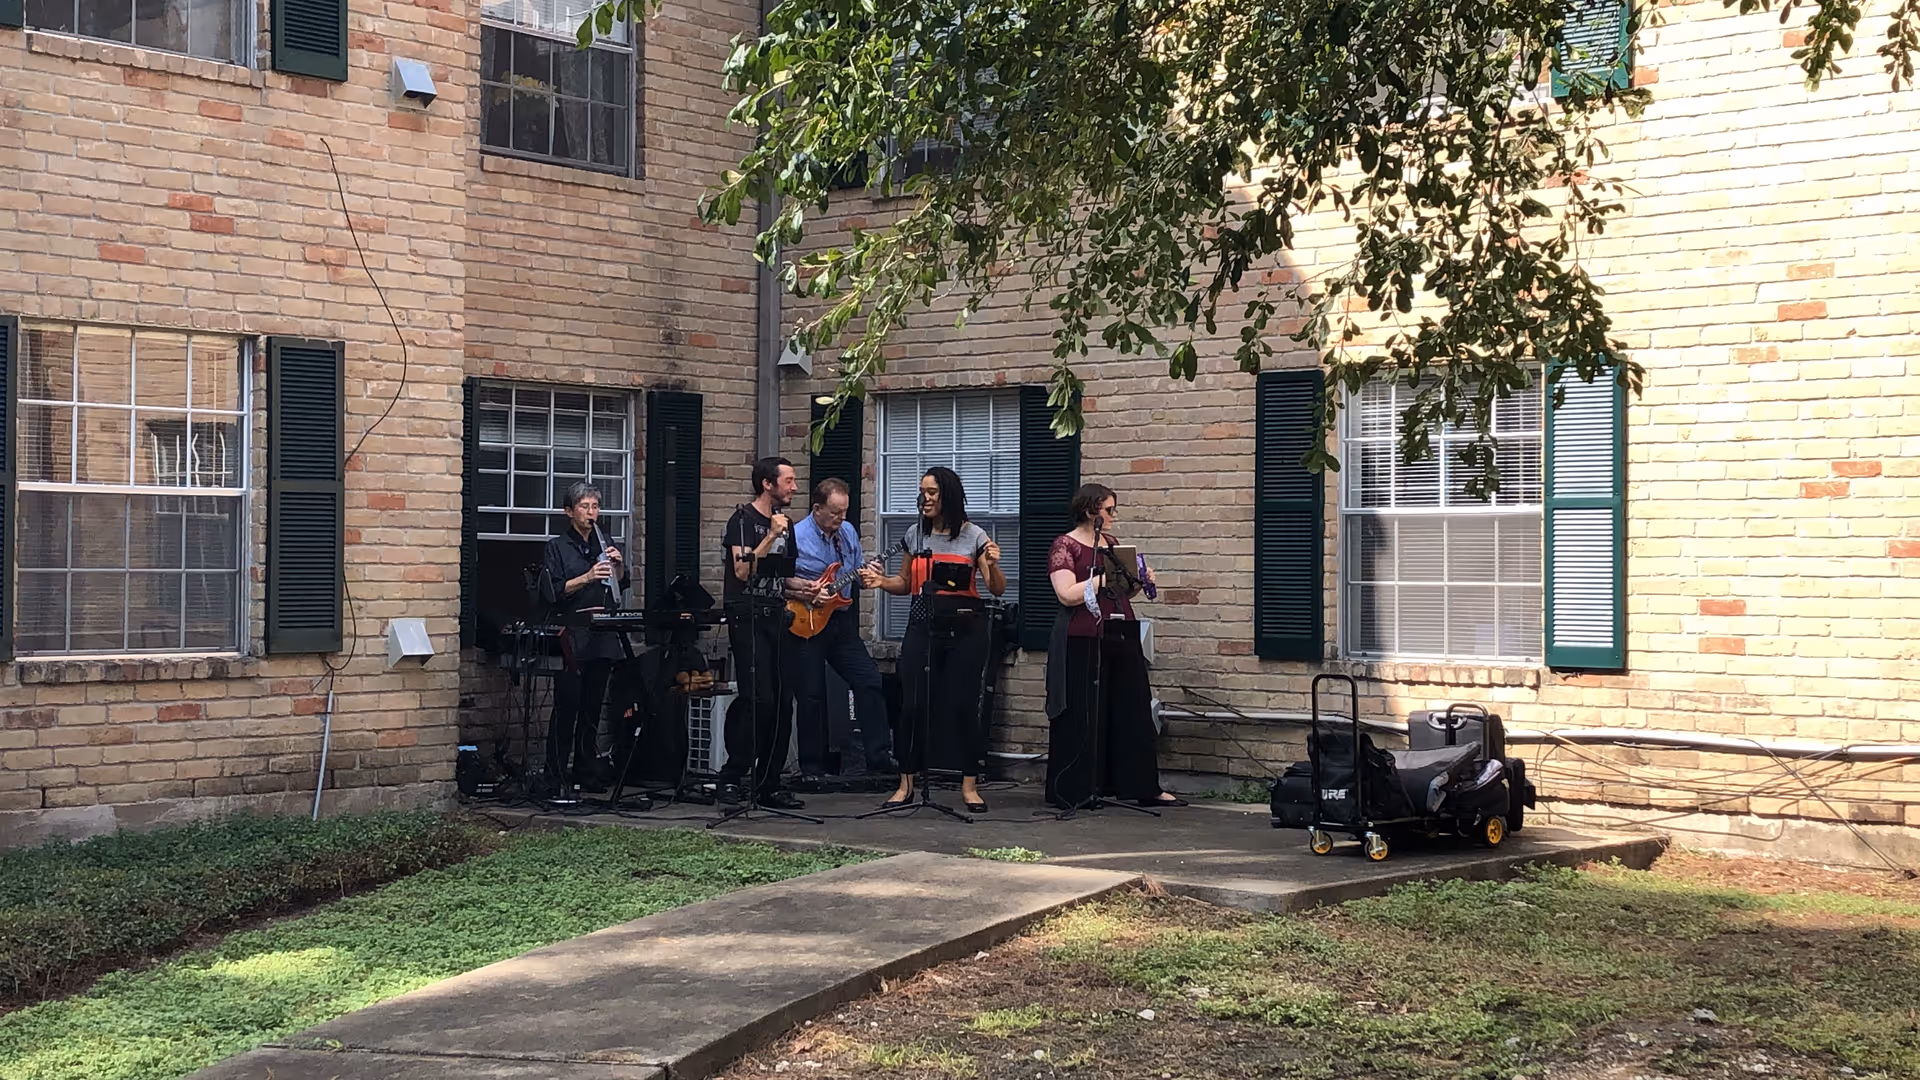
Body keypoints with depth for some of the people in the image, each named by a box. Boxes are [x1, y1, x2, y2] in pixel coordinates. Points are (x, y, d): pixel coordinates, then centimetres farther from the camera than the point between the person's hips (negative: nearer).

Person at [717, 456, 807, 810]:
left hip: (777, 618, 8)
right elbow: (743, 570, -17)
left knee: (781, 704, 3)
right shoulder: (744, 520, -5)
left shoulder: (783, 523, 19)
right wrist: (772, 536, -18)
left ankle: (767, 784, 8)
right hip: (748, 618, -8)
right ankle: (731, 777, -6)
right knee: (759, 699, -16)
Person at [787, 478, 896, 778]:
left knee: (870, 683, -2)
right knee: (811, 696, 0)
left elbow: (859, 570, 18)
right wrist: (805, 592, -22)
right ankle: (812, 768, 11)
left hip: (842, 621, 5)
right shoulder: (795, 536, -11)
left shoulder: (848, 532, 7)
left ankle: (879, 758, 3)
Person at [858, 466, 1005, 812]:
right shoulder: (915, 535, 10)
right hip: (922, 625, 3)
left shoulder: (973, 536, 1)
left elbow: (998, 590, -1)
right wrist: (881, 582, 0)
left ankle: (969, 786, 9)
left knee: (965, 706, -2)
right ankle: (906, 785, 8)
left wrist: (992, 565, -20)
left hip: (965, 628, -3)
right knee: (912, 705, -2)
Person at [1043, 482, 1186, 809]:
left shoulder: (1111, 543, 17)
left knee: (1133, 710, 6)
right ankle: (1074, 791, 5)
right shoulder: (1065, 546, -5)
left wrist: (1138, 580, 7)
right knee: (1082, 716, -3)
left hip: (1121, 637, 7)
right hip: (1083, 642, -7)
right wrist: (1106, 577, -17)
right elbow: (1067, 595, -16)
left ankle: (1144, 787, 10)